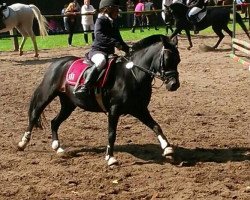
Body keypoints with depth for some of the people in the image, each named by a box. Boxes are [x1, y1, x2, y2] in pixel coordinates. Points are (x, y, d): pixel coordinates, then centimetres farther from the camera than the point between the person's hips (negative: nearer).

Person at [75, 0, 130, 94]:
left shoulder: (114, 23, 16)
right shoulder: (101, 20, -8)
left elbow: (119, 39, 24)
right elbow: (99, 35, -25)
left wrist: (128, 49, 8)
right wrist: (115, 43, -34)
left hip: (110, 52, 9)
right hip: (97, 50, -9)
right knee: (101, 60, -39)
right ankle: (84, 87, -44)